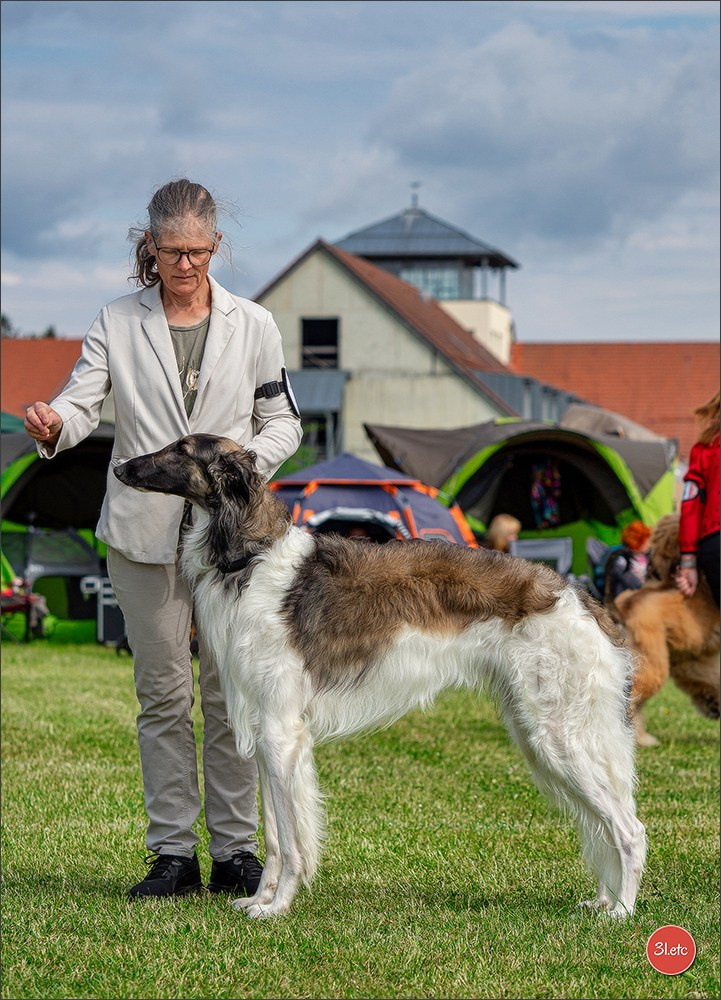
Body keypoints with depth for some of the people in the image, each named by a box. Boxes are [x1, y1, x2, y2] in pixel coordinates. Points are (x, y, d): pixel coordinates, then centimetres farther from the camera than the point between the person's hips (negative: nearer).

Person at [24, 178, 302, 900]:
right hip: (144, 533, 0)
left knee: (231, 691, 1)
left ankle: (235, 849, 10)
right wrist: (53, 424, -28)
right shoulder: (118, 323, 6)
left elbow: (283, 422, 12)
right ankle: (172, 852, 10)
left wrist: (250, 457, -9)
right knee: (162, 693, 3)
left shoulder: (253, 326, 8)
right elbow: (82, 400, -5)